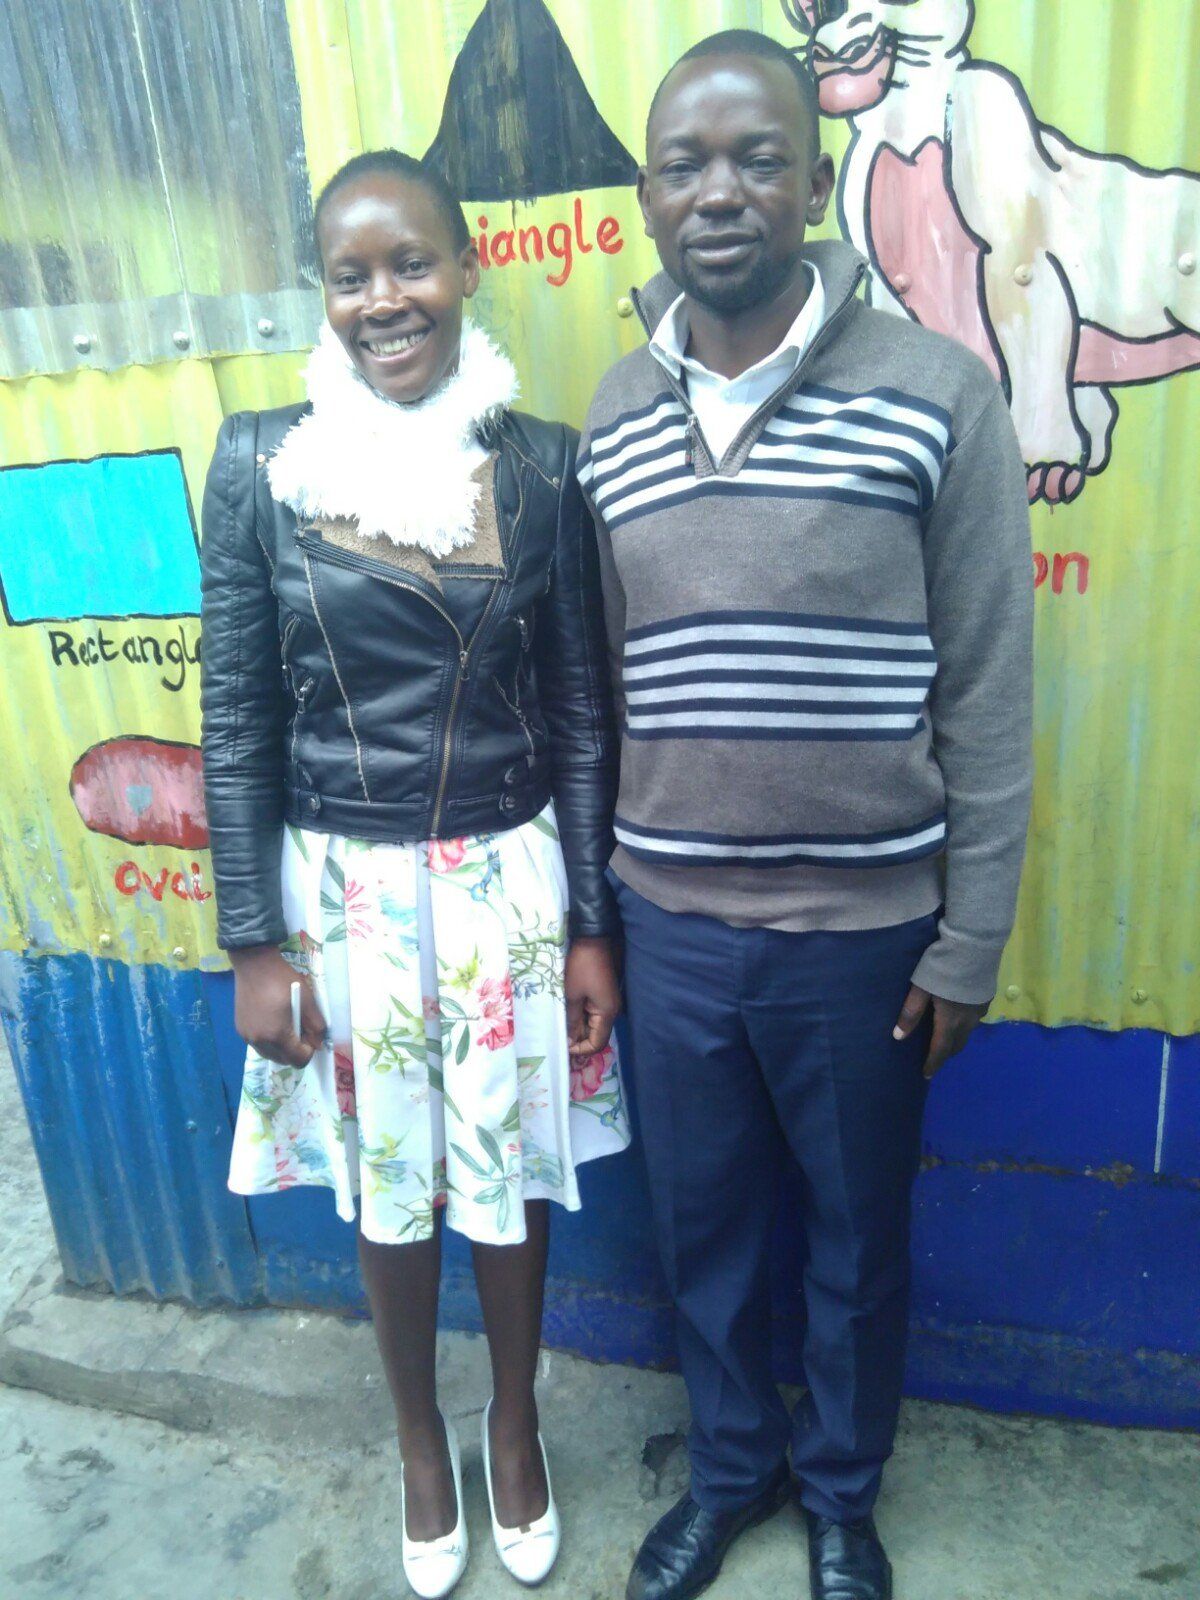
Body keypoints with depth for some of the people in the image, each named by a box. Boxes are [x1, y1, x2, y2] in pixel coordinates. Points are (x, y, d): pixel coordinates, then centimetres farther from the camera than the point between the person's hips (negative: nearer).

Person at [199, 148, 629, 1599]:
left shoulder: (540, 467, -4)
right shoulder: (258, 464, -6)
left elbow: (580, 712, -1)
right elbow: (236, 721, -3)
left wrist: (590, 925, -1)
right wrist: (255, 943, -4)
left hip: (510, 880, 0)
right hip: (347, 889, 0)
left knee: (509, 1173, 16)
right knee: (386, 1186, 18)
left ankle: (515, 1424, 46)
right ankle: (421, 1439, 46)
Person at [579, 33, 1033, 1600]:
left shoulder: (935, 395, -9)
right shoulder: (610, 418, 3)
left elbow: (988, 701, -6)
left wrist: (969, 945, -5)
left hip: (865, 930, -2)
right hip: (670, 924, 3)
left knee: (857, 1239, 19)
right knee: (703, 1227, 21)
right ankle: (733, 1466, 50)